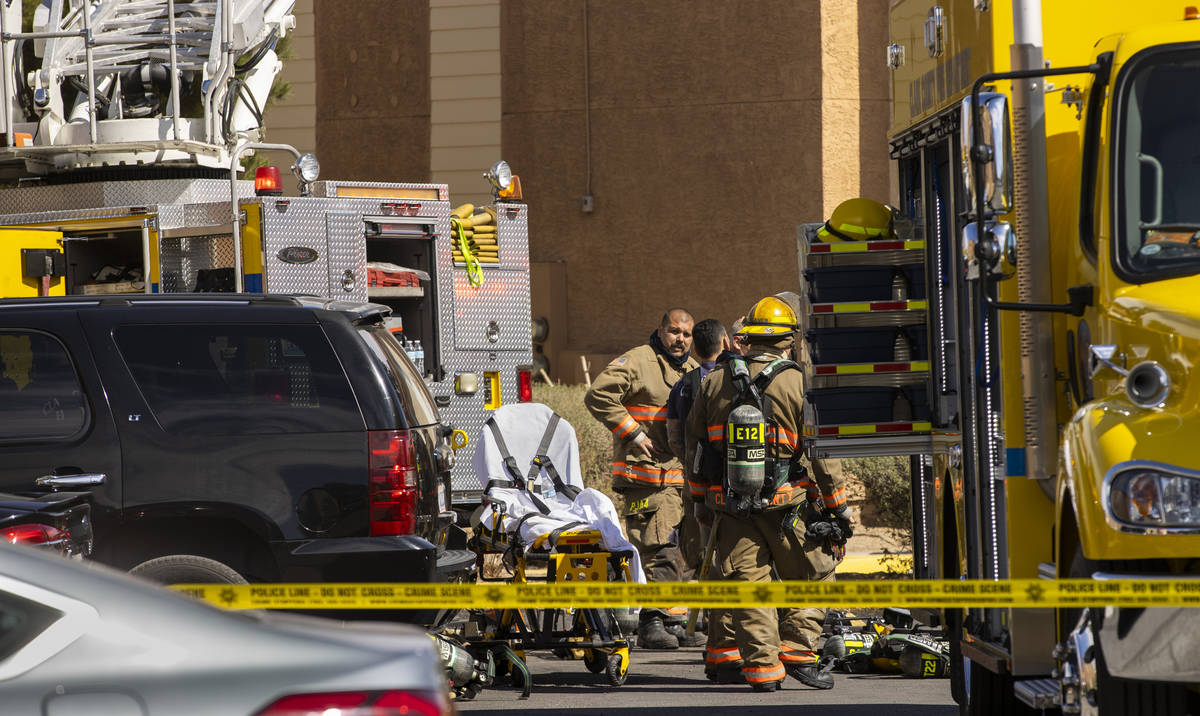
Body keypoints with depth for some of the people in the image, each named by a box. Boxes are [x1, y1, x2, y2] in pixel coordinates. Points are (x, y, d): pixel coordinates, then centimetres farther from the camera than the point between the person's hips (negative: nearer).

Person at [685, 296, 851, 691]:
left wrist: (700, 497, 24)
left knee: (745, 580, 7)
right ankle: (797, 651, 3)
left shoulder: (714, 383, 5)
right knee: (811, 574, 12)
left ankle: (761, 665, 3)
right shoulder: (798, 385, -7)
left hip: (730, 506, 3)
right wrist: (838, 508, 2)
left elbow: (694, 446, 13)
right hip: (787, 506, -3)